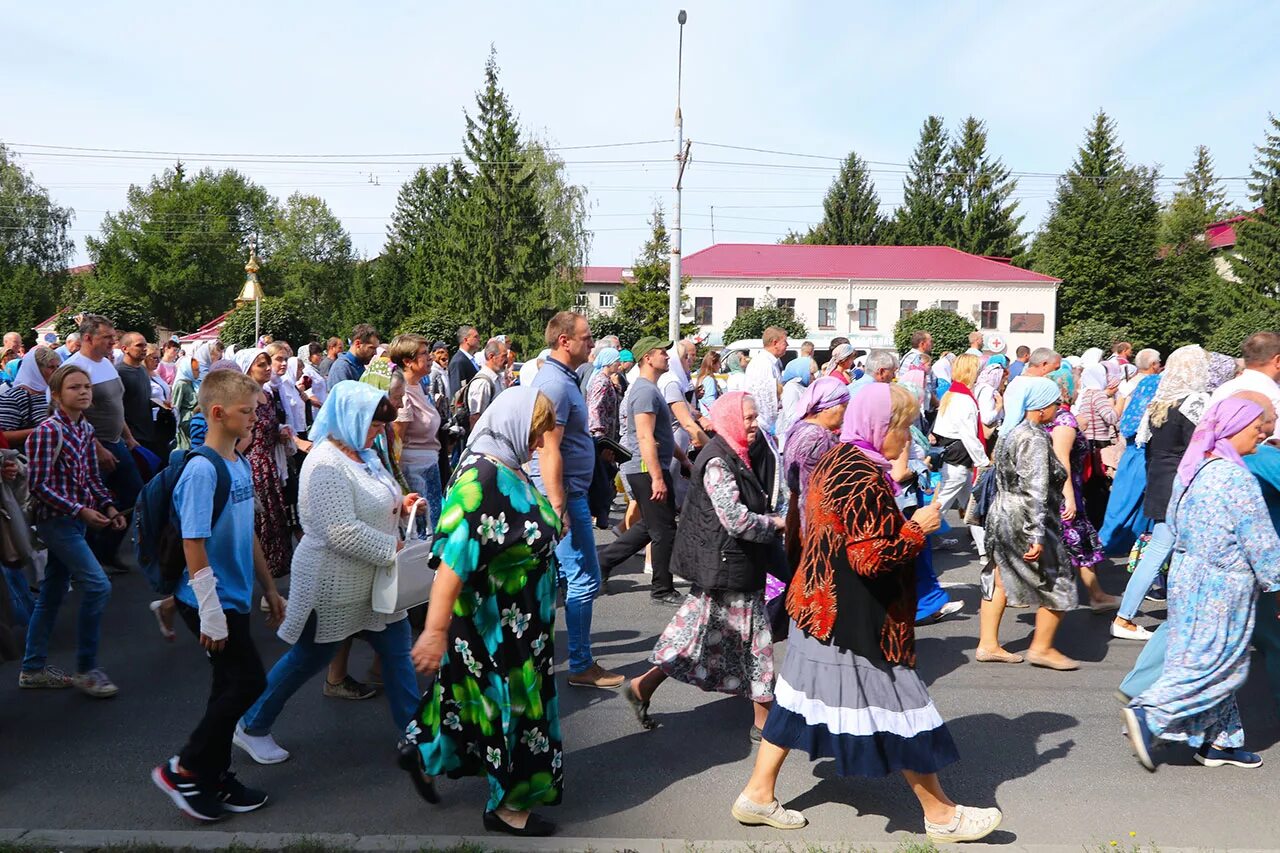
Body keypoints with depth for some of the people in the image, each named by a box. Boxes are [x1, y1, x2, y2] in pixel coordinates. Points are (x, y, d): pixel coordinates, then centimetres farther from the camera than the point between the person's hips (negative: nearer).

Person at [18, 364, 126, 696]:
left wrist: (109, 507, -1)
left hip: (76, 520, 8)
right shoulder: (48, 430, -16)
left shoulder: (86, 428, 7)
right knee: (97, 585, -13)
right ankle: (85, 669, 0)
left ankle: (33, 668, 27)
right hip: (56, 519, -8)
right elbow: (39, 485, -17)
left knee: (53, 593, 15)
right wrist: (81, 510, -21)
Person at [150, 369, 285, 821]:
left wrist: (270, 589, 19)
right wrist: (211, 614, -21)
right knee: (248, 682, -3)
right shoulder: (202, 469, -19)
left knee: (231, 686, 14)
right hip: (213, 600, -8)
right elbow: (194, 545, -21)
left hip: (235, 597, 8)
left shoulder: (240, 464, 7)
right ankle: (183, 769, 14)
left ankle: (214, 779, 28)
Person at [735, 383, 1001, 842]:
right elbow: (872, 557, -25)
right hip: (857, 617, -10)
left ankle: (758, 794, 24)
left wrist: (902, 523, 14)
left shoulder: (832, 460, 7)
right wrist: (918, 527, -12)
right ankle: (941, 815, 23)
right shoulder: (865, 479, -23)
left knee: (799, 695, 16)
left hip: (818, 602, 10)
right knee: (899, 708, 5)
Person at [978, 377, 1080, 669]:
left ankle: (988, 644, 20)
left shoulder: (1010, 431, 8)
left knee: (1000, 578, 15)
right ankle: (1042, 648, 17)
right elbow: (1035, 492, -25)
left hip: (1001, 514, 9)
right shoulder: (1035, 439, -20)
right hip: (1023, 522, -9)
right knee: (1059, 583, 6)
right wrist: (1037, 536, -26)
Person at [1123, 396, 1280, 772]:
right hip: (1221, 585, -9)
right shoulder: (1236, 477, -20)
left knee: (1210, 662, 16)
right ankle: (1148, 715, -4)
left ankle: (1218, 741, 24)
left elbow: (1173, 521, 15)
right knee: (1214, 664, -1)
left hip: (1188, 575, 9)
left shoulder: (1193, 467, 7)